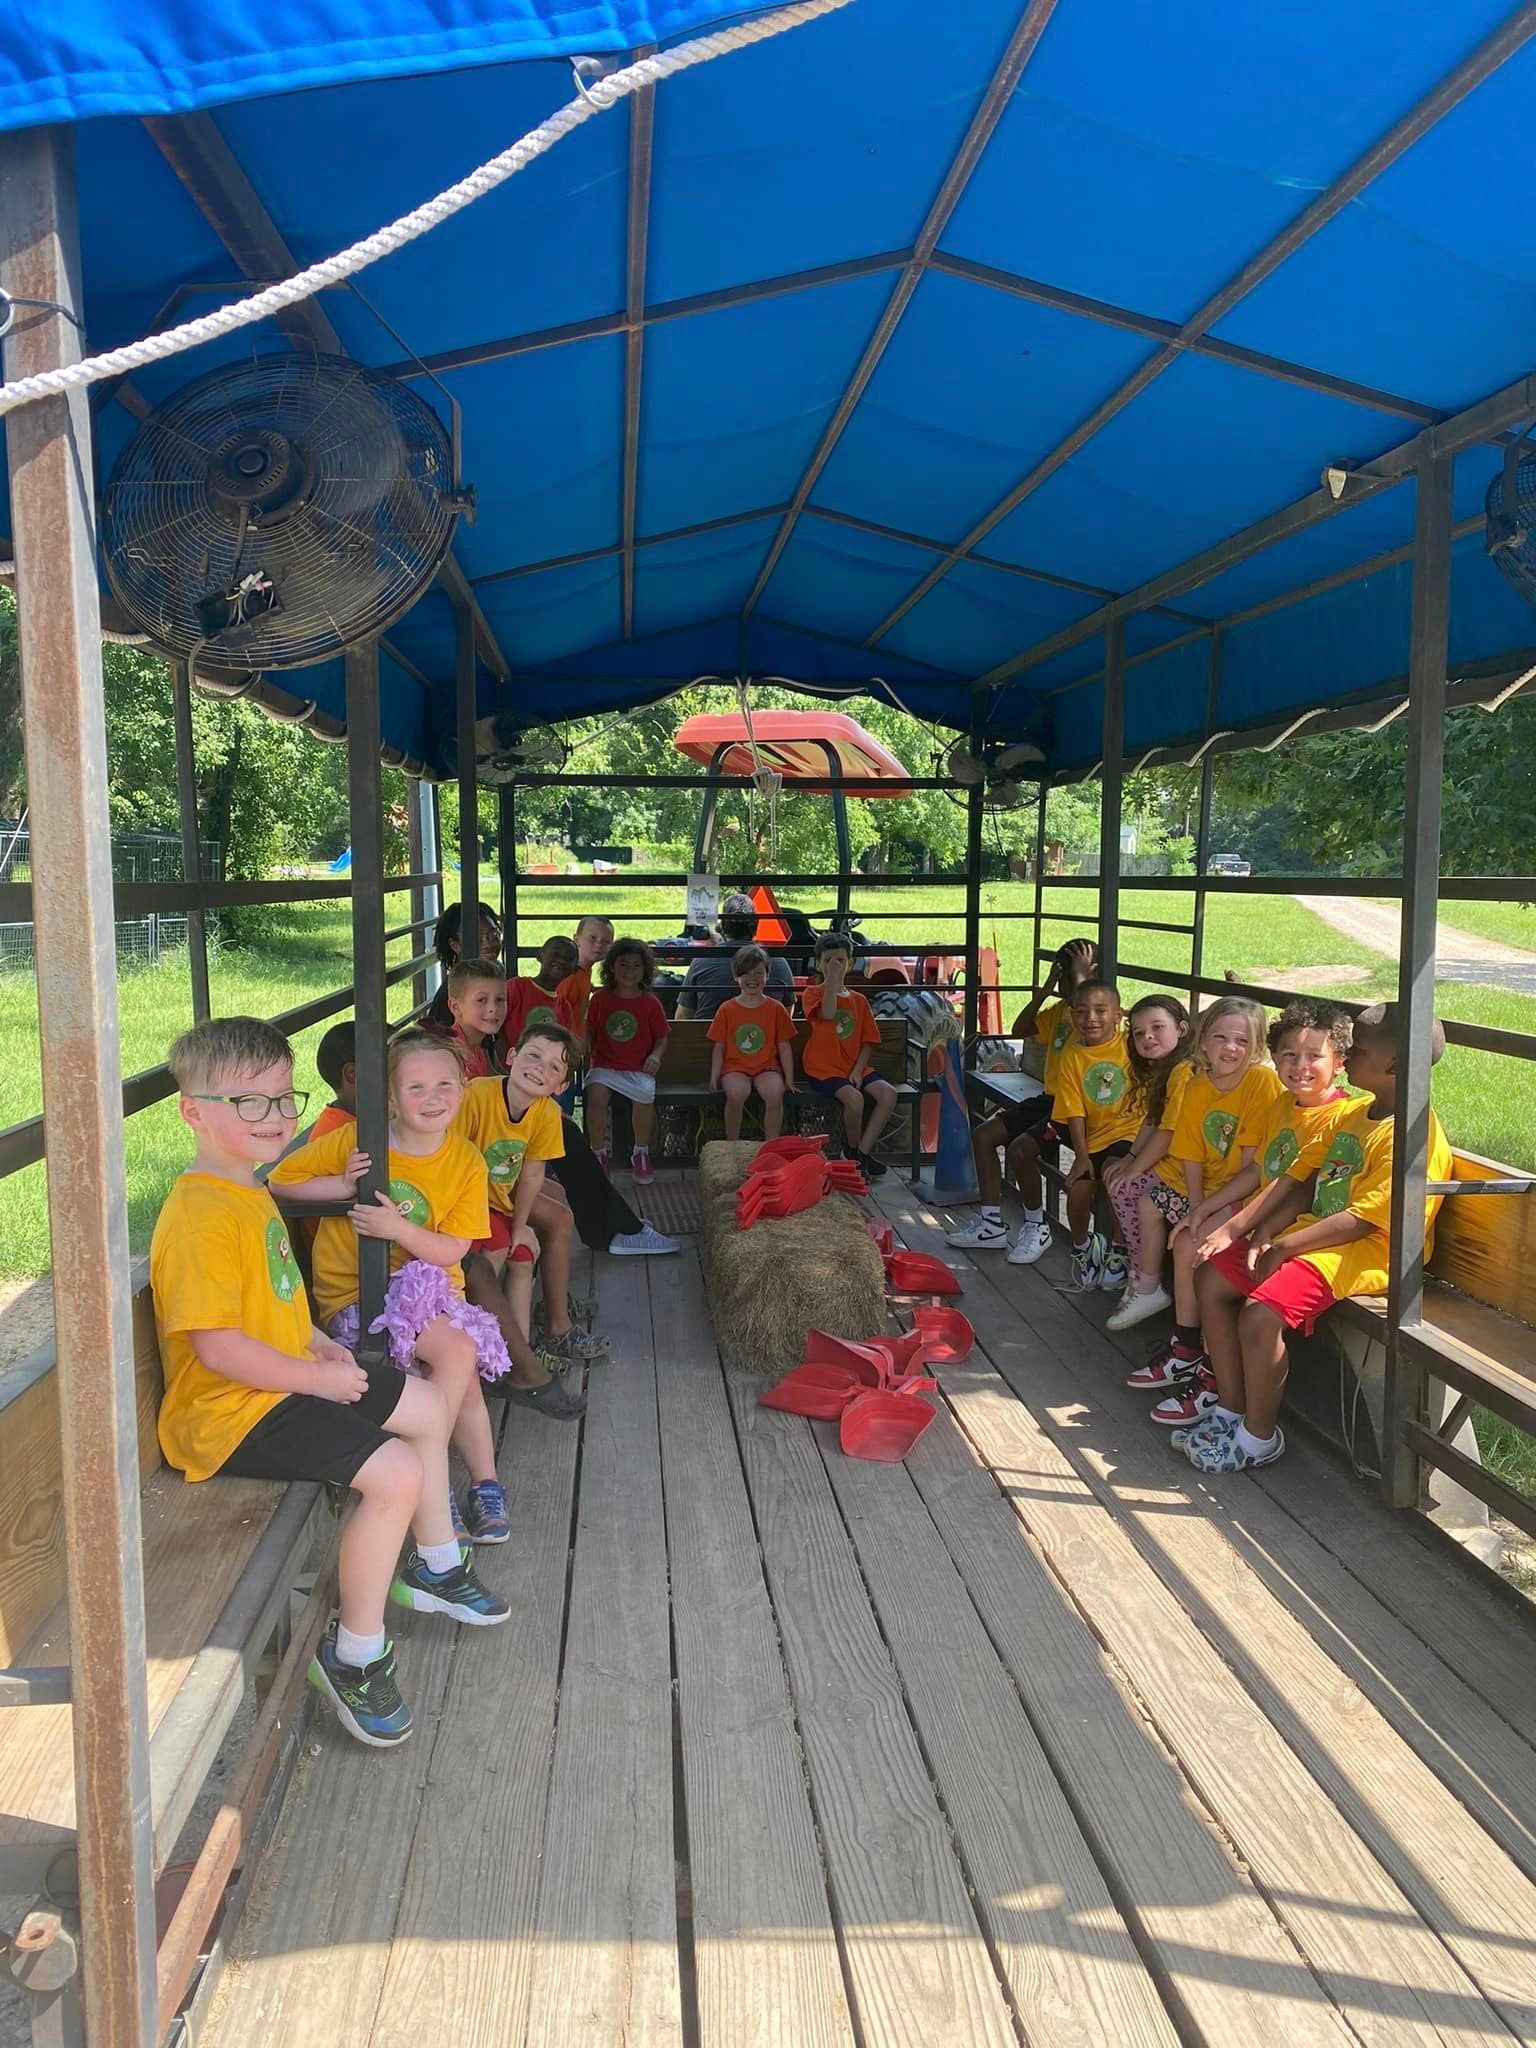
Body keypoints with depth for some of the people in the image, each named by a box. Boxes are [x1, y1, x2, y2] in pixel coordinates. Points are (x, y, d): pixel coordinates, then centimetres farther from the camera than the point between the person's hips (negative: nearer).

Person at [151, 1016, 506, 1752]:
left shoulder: (249, 1191, 10)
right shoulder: (201, 1218, -24)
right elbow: (216, 1343, -28)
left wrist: (319, 1344, 9)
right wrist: (318, 1377, -20)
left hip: (287, 1381, 11)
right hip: (231, 1412, -11)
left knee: (428, 1404, 18)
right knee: (395, 1472, -24)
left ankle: (433, 1564, 34)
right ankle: (354, 1655, -4)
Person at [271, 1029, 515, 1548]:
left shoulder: (466, 1163, -3)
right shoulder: (355, 1140, -8)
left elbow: (450, 1252, -7)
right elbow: (281, 1181, 0)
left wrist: (399, 1229, -24)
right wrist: (342, 1185, -16)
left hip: (430, 1289, 3)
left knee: (459, 1366, -24)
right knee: (458, 1354, -25)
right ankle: (485, 1485, -10)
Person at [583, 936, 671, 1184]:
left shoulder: (650, 1004, 4)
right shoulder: (600, 999, 6)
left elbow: (662, 1038, 9)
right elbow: (589, 1032, 14)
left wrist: (656, 1055, -10)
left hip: (638, 1069, -1)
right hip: (605, 1065, 1)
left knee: (645, 1096, -30)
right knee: (596, 1093, -30)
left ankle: (641, 1154, -4)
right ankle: (598, 1153, -11)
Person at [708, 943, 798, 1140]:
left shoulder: (776, 1010, 6)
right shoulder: (727, 1010, 6)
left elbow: (784, 1047, 7)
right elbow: (719, 1047, 8)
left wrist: (789, 1079, 1)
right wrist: (714, 1077, -2)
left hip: (767, 1067, 1)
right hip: (735, 1067, 0)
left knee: (775, 1093, -32)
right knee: (736, 1093, -33)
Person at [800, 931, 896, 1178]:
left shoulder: (859, 1000, 13)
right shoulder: (813, 992, -1)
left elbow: (867, 1041, 10)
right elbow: (827, 1013, -24)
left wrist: (858, 1070, -5)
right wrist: (832, 978, -20)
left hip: (854, 1067, 5)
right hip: (823, 1068, -5)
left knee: (888, 1094, -19)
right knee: (854, 1098, -32)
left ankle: (862, 1152, -9)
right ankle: (852, 1151, -3)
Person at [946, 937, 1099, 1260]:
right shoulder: (1061, 1009, 14)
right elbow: (1019, 1030, 11)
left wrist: (1080, 975, -20)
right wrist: (1046, 988, 5)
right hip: (1048, 1098, 9)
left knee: (1020, 1148, -27)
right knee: (982, 1135, 0)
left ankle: (1036, 1227, -3)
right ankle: (991, 1225, 5)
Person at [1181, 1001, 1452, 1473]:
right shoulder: (1353, 1116, 11)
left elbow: (1359, 1222, -23)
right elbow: (1293, 1178, 9)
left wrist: (1284, 1247, -19)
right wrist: (1261, 1235, -3)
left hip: (1366, 1253, -10)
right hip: (1318, 1233, 10)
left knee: (1260, 1313, -26)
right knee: (1211, 1278, 3)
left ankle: (1258, 1437, -3)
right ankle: (1231, 1410, 12)